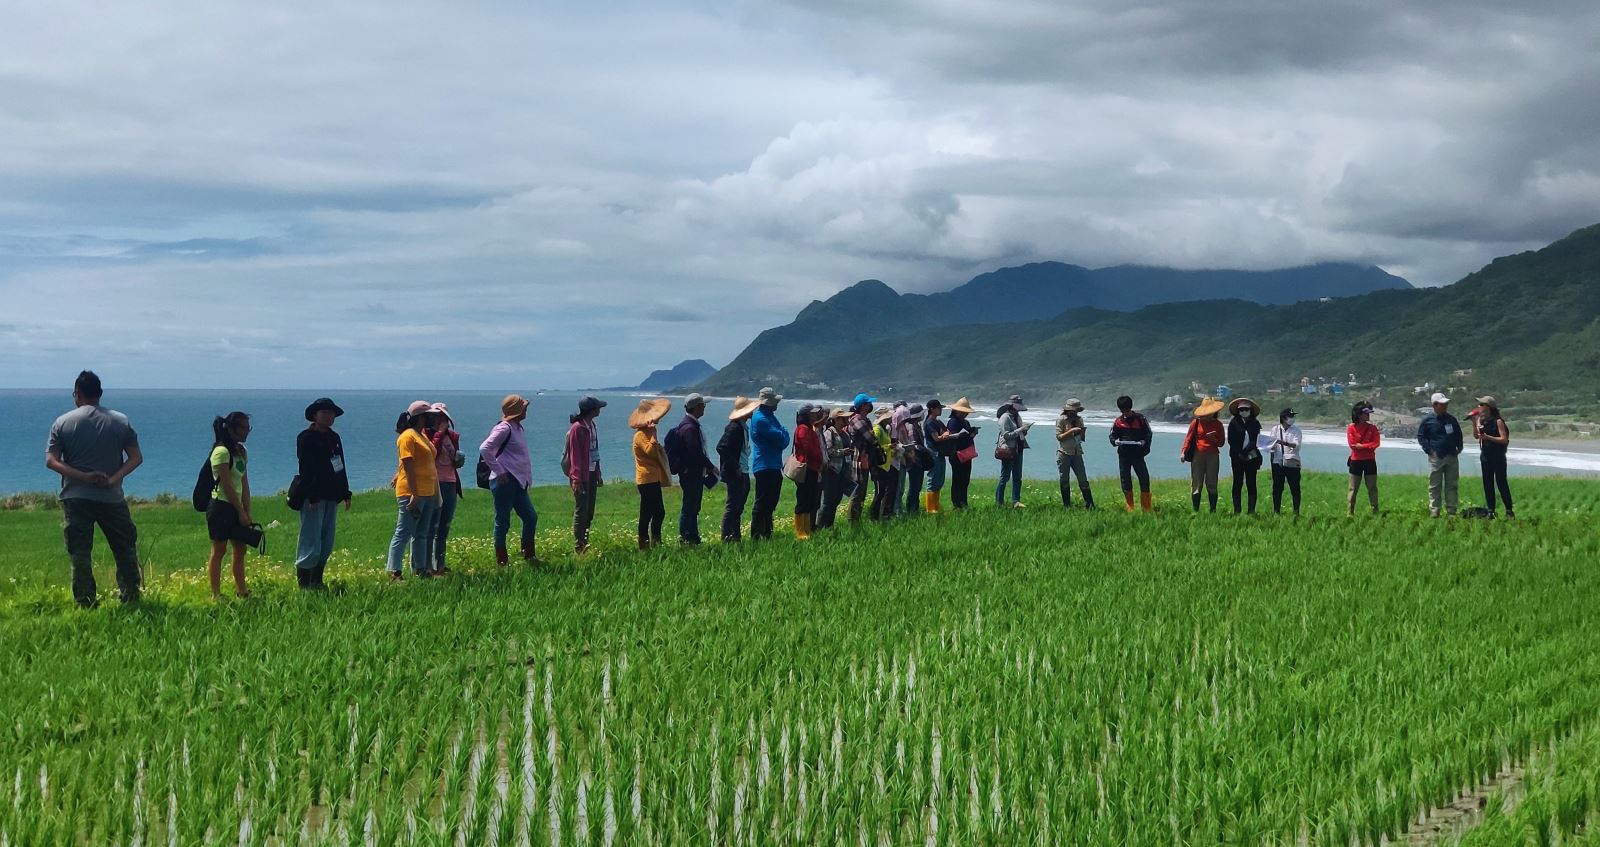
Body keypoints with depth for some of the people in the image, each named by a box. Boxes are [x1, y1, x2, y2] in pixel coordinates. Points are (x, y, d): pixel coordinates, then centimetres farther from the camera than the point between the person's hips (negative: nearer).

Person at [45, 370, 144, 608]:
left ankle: (86, 604, 3)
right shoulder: (120, 421, 3)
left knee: (80, 555, 3)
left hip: (75, 497, 0)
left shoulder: (62, 423, 1)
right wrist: (114, 478, -11)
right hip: (112, 498, 1)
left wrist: (83, 477, -14)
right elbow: (136, 457, -3)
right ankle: (131, 600, 11)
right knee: (126, 551, 11)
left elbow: (51, 460, -8)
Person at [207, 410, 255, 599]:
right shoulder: (222, 451, -13)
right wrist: (241, 512, -14)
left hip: (235, 507, 8)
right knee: (218, 550, -4)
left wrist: (247, 512, 7)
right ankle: (216, 594, 0)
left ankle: (241, 591, 18)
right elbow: (226, 485, -16)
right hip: (221, 506, -8)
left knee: (240, 549, 10)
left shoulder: (241, 451, 13)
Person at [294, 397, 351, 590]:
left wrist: (345, 493, 15)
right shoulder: (306, 437, -7)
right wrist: (312, 496, -21)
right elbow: (306, 469, -14)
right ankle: (304, 583, -5)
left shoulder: (334, 438, 17)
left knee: (327, 545, 10)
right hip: (313, 497, -8)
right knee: (311, 543, -9)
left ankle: (317, 580, 17)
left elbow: (340, 467, 20)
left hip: (331, 496, 8)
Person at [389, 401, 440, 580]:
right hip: (412, 493, -10)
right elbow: (408, 466, -18)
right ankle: (393, 572, -8)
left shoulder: (422, 435, 17)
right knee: (403, 534, -8)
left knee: (422, 534, 12)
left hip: (427, 493, 10)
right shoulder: (408, 436, -11)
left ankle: (421, 570, 17)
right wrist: (414, 494, -23)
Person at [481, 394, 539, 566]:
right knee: (503, 521, -2)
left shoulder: (518, 428, 16)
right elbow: (484, 449, -22)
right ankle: (501, 561, 4)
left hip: (518, 482, 10)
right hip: (505, 481, -10)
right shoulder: (504, 428, -13)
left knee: (531, 517, 10)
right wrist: (499, 471, -19)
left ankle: (529, 556, 19)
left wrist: (527, 478, 18)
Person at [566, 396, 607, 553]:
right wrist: (576, 479, -19)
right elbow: (574, 455, -16)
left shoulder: (592, 426, 12)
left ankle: (585, 542, 17)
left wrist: (598, 474, 17)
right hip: (581, 475, -9)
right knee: (581, 511, -7)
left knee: (589, 512, 10)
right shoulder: (577, 428, -14)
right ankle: (578, 546, -4)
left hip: (592, 474, 9)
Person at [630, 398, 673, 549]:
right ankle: (644, 543, -3)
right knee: (647, 514, -7)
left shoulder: (648, 433, 18)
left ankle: (655, 542, 19)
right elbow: (650, 451, -29)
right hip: (647, 479, -10)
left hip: (653, 479, 10)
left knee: (659, 513, 13)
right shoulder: (641, 435, -14)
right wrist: (653, 433, -29)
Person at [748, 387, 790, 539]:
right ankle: (756, 536, -7)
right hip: (764, 467, -10)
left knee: (771, 502, 15)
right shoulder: (760, 419, -14)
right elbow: (779, 437, -18)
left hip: (774, 466, 10)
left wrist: (782, 436, -8)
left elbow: (784, 438, 12)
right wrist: (783, 434, 2)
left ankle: (767, 534, 22)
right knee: (762, 503, -9)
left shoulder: (770, 417, 17)